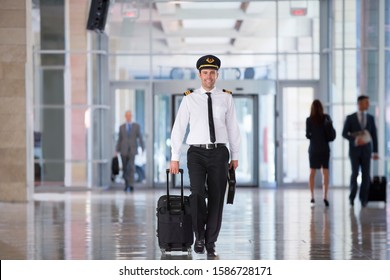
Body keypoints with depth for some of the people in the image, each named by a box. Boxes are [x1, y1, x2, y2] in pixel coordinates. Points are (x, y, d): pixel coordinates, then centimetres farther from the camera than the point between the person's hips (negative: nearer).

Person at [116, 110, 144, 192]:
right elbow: (119, 139, 8)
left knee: (131, 167, -18)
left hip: (132, 150, -2)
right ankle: (126, 184, 22)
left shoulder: (136, 126, 3)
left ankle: (131, 185, -22)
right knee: (125, 168, 6)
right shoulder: (121, 127, 8)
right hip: (124, 150, 2)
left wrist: (142, 149, -7)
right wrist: (117, 151, 0)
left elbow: (140, 138, 0)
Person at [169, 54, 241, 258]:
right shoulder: (189, 99, 3)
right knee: (197, 193, -18)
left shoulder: (226, 98, 6)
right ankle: (199, 236, 0)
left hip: (219, 153, 1)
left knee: (216, 199, 1)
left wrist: (235, 156, 8)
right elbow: (178, 128, 3)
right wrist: (175, 157, 0)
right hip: (197, 152, -1)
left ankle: (211, 243, 11)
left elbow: (233, 127, 9)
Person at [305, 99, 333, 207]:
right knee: (325, 173, 2)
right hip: (324, 148, 0)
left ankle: (312, 196, 7)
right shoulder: (326, 117, -1)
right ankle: (325, 196, -13)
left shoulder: (309, 120, -7)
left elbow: (308, 135, -5)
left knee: (312, 172, 12)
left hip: (313, 148, 0)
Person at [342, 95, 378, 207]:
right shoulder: (350, 118, -2)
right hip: (354, 149, -2)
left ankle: (363, 198, 6)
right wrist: (355, 140, -21)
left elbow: (374, 135, 6)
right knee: (355, 173, -9)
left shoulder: (370, 118, 6)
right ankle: (352, 197, 10)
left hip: (366, 149, 2)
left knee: (366, 174, -5)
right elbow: (344, 134, -5)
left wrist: (375, 152, 2)